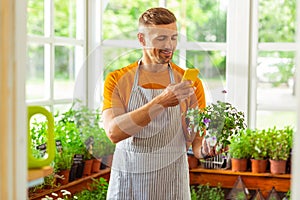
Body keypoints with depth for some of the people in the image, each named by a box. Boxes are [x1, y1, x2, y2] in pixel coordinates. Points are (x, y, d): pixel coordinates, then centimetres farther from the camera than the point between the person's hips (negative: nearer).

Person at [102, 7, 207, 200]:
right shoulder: (117, 80, -4)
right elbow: (114, 132, -19)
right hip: (126, 184, 0)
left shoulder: (190, 83, -2)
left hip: (172, 184, 1)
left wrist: (205, 149, -26)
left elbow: (196, 142, -3)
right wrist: (161, 103, -28)